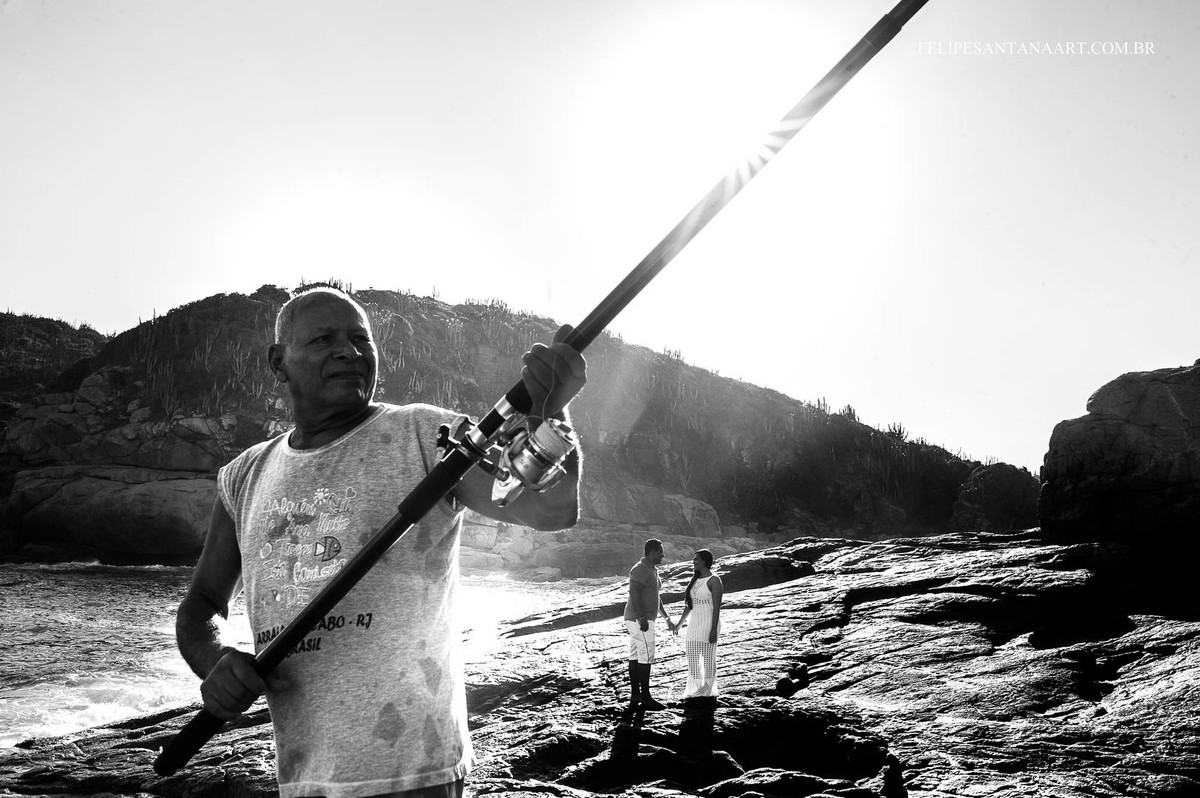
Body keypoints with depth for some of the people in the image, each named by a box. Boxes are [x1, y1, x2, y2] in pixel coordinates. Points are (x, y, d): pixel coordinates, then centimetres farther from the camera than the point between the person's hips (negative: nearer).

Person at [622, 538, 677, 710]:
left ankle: (634, 697, 9)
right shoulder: (640, 569, -14)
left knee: (635, 657, 8)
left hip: (644, 620, 10)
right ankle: (645, 697, -8)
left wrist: (667, 618, 24)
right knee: (646, 656, -10)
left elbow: (656, 597, 25)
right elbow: (634, 593, -24)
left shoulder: (653, 570, 18)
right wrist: (641, 618, -29)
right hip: (639, 620, -10)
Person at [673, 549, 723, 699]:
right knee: (692, 658, 7)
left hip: (709, 623, -8)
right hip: (694, 624, 8)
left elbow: (717, 607, -15)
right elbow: (689, 605, 19)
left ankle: (708, 692, 9)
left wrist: (714, 630, -20)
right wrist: (680, 623, 19)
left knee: (708, 659, 0)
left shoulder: (714, 580, -11)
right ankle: (696, 691, 16)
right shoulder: (695, 579, 13)